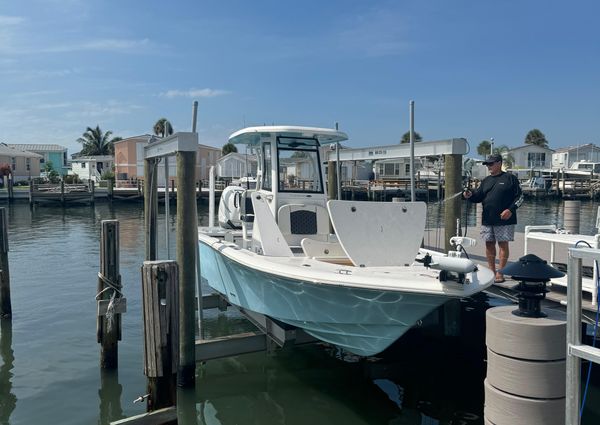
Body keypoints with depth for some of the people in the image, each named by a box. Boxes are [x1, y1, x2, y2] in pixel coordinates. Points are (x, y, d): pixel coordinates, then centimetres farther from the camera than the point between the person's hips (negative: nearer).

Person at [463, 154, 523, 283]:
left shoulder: (510, 178, 1)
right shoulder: (486, 181, 16)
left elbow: (520, 197, 0)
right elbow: (478, 197, 13)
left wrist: (511, 209, -13)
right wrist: (469, 195, -8)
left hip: (504, 220, -5)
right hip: (487, 219, 5)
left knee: (503, 244, -1)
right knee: (489, 244, 7)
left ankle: (500, 273, 4)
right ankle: (492, 271, 18)